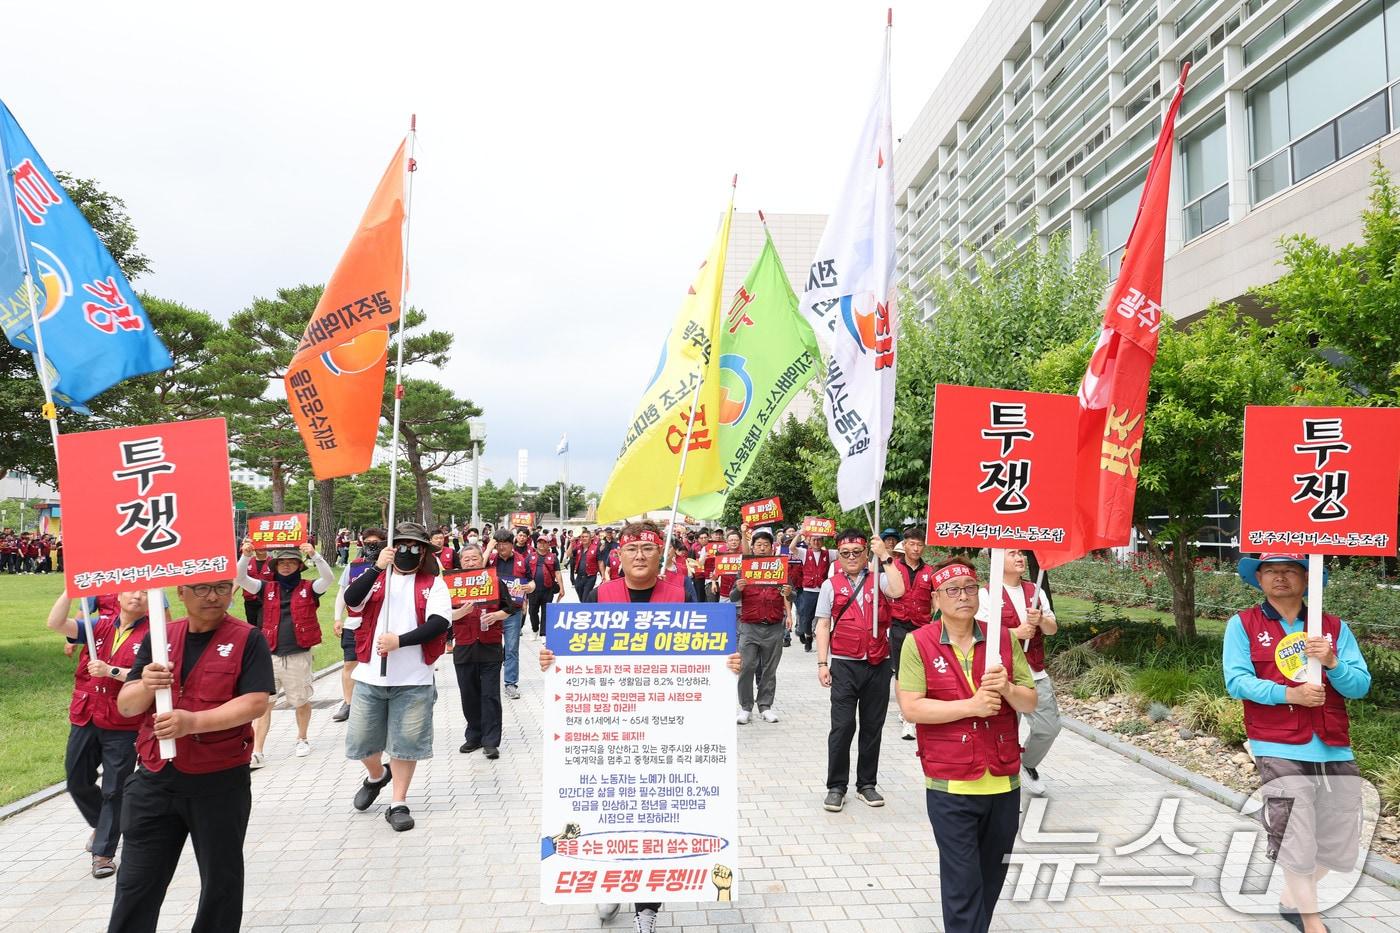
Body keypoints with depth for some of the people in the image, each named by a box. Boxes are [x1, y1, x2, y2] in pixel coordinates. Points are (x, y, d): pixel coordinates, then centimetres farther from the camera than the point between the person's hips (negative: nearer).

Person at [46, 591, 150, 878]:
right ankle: (101, 825, 42)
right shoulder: (99, 627, 5)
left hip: (124, 727, -4)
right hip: (85, 720, 5)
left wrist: (111, 671, -26)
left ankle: (104, 852, 17)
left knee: (114, 790, 3)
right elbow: (55, 623, -7)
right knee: (77, 783, 16)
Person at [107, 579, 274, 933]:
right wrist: (145, 686, -19)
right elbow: (126, 705, 3)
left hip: (220, 783, -3)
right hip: (154, 781, 3)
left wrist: (194, 722, -28)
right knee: (136, 883, 10)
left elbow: (256, 703, -17)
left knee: (221, 882, 13)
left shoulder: (248, 639, -7)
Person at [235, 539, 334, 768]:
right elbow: (241, 579, -4)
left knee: (301, 702, 15)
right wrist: (246, 556, -20)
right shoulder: (267, 588, 5)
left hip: (299, 657, -1)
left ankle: (302, 739, 37)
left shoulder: (308, 588, 0)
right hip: (270, 655, 1)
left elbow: (329, 578, -17)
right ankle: (256, 753, 3)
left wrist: (314, 555, -29)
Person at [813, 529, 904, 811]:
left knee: (873, 726, 9)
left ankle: (866, 784, 22)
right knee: (842, 725, -4)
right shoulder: (831, 585, 5)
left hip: (878, 664, 2)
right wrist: (822, 663, -3)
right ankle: (836, 786, 8)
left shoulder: (879, 579, 6)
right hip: (844, 664, -1)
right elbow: (823, 626, 4)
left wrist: (884, 557, -14)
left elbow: (897, 591, -17)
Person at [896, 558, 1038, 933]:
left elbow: (1030, 703, 6)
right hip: (951, 786, -4)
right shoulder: (918, 643, -6)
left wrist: (1007, 688, -16)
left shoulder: (1004, 639, 3)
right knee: (962, 882, 1)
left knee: (992, 876, 17)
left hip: (1004, 781, 4)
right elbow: (911, 707, -13)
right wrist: (971, 706, -19)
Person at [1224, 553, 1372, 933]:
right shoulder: (1243, 624, 3)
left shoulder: (1335, 627, 11)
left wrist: (1332, 662, -15)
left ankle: (1291, 900, 36)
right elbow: (1237, 681, -6)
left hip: (1336, 751, 4)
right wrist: (1290, 693, -18)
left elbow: (1361, 685, 4)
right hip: (1280, 751, -4)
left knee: (1340, 844, 13)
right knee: (1295, 844, -1)